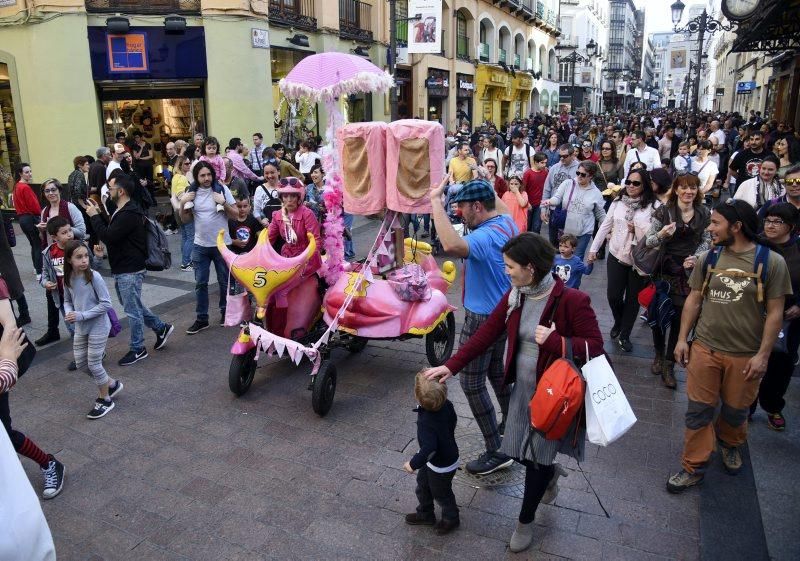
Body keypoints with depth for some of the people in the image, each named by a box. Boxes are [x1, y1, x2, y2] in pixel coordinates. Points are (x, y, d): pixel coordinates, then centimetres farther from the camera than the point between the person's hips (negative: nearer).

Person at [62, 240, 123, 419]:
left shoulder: (94, 277, -19)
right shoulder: (68, 279, -3)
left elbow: (106, 304, -18)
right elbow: (67, 301, 11)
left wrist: (82, 315, -22)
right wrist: (68, 313, -10)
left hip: (98, 327, -6)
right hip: (80, 328, 6)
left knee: (94, 364, 0)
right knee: (80, 364, 13)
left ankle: (105, 400, 20)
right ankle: (112, 384, 34)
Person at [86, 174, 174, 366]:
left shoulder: (129, 213, -22)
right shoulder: (122, 210, 12)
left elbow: (109, 236, -25)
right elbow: (112, 233, 16)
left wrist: (94, 216, -15)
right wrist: (99, 214, 3)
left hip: (130, 270, -11)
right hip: (122, 268, 11)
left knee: (132, 310, 1)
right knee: (133, 305, 20)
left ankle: (138, 349, 14)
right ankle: (161, 328, 31)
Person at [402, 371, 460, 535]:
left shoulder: (426, 423, -41)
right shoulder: (447, 405, -18)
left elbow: (429, 447, -42)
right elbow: (453, 420, 1)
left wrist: (414, 464, -26)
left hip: (441, 466, -8)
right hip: (448, 452, 8)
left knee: (441, 493, 19)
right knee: (423, 485, 26)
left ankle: (451, 518, 44)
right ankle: (425, 514, 47)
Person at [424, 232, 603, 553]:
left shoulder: (572, 301, -22)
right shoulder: (513, 297, -4)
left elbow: (595, 347, -19)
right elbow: (485, 335, -2)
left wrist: (553, 341, -30)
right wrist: (451, 366, -7)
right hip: (522, 388, 6)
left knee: (537, 458, 7)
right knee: (518, 452, 15)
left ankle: (525, 522, 32)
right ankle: (550, 473, 51)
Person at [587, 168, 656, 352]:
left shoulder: (651, 206, -11)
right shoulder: (618, 201, 1)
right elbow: (605, 225, 7)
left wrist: (637, 228, -22)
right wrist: (594, 248, 8)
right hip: (616, 255, 3)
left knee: (633, 298, 9)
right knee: (613, 296, 6)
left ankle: (624, 335, 25)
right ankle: (618, 323, 37)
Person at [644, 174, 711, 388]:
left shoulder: (704, 213, 2)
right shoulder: (663, 211, -7)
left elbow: (706, 241, 12)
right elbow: (648, 241, -6)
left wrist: (695, 257, -7)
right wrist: (661, 235, -27)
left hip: (689, 272, 1)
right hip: (664, 270, -1)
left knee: (679, 318, 1)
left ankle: (669, 366, 12)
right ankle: (659, 354, 31)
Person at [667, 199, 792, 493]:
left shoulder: (771, 262, -9)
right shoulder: (707, 258, 0)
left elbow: (775, 312, -7)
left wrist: (763, 354, -10)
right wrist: (682, 339, 2)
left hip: (746, 355, -1)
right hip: (704, 349, 2)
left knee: (736, 410, 17)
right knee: (698, 411, 5)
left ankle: (729, 443, 48)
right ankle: (693, 468, 19)